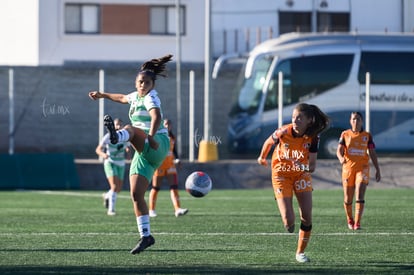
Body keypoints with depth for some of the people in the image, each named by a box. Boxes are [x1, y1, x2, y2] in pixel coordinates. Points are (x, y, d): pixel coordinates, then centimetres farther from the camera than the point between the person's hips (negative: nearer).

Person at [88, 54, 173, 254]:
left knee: (131, 129, -38)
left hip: (158, 146, -8)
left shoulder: (151, 98, -6)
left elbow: (156, 117, -27)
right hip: (143, 153, 8)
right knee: (136, 195, -3)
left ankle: (117, 136, -76)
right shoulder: (136, 96, 21)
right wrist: (103, 95, 57)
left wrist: (151, 136, -43)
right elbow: (124, 98, 47)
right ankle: (145, 236, 0)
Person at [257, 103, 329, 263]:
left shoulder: (312, 137, -18)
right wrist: (262, 158, 18)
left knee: (307, 217, -4)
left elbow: (312, 166, -16)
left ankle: (300, 252, 16)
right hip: (281, 175, -2)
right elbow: (268, 143, 0)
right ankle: (289, 223, 27)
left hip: (301, 174, 2)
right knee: (289, 221, -13)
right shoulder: (283, 133, -24)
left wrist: (306, 167, -40)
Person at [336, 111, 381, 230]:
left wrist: (377, 170, 8)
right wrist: (341, 158, -26)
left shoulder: (367, 136, 8)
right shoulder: (345, 134, 6)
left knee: (360, 195, -18)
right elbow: (339, 150, -3)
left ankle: (357, 223, -22)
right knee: (348, 199, 5)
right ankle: (350, 220, 30)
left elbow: (372, 153, 11)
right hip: (348, 168, 1)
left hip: (362, 168, -1)